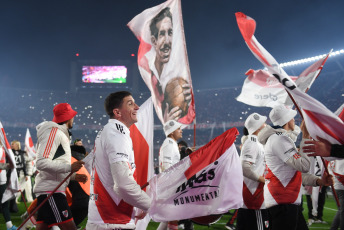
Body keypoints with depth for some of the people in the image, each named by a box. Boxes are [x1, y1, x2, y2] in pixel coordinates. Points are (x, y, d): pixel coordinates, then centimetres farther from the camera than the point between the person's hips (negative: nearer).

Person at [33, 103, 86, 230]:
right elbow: (42, 163, -20)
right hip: (50, 190, -10)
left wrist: (74, 176, 18)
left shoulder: (60, 133, 21)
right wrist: (69, 168, -22)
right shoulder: (54, 132, -10)